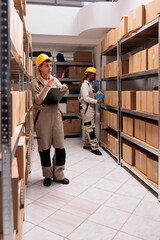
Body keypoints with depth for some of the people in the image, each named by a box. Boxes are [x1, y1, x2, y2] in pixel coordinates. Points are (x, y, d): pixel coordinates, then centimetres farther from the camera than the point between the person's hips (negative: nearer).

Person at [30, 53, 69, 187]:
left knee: (60, 147, 3)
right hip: (42, 116, -3)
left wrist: (63, 90, -9)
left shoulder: (55, 80, 12)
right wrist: (48, 86, -15)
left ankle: (58, 175, 18)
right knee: (44, 148, 5)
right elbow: (38, 100, -12)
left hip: (56, 114, 4)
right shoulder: (35, 83, 0)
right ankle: (48, 175, 22)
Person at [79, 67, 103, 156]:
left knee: (88, 127, 13)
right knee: (90, 127, -8)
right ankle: (94, 147, -7)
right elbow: (86, 98, -20)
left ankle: (86, 144, 22)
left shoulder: (89, 84, 18)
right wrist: (97, 101, -21)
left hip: (90, 108, 10)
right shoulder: (85, 84, -13)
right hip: (86, 107, -10)